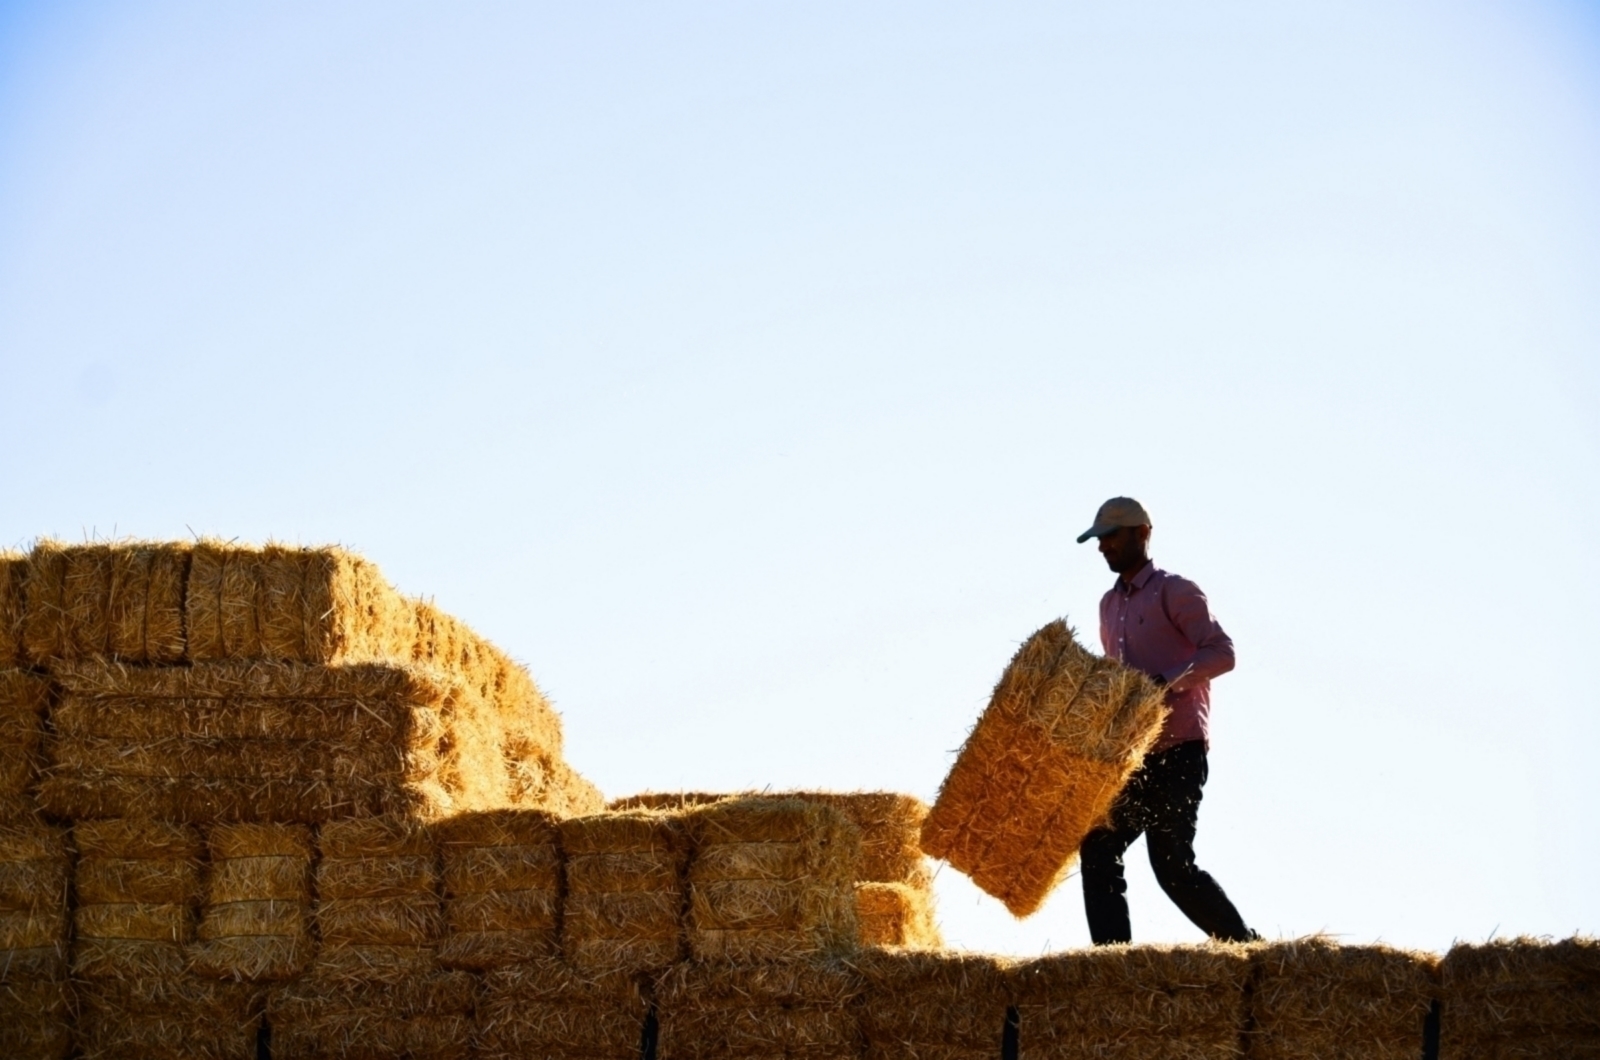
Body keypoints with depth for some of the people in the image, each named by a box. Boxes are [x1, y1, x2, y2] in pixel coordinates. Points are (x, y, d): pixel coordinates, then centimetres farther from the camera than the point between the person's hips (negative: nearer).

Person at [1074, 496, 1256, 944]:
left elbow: (1222, 653, -15)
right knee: (1099, 849, -2)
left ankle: (1244, 943, 2)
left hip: (1178, 751, -8)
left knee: (1172, 865, -12)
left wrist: (1168, 682, -26)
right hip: (1133, 755, 8)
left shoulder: (1175, 592, -5)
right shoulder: (1110, 604, 19)